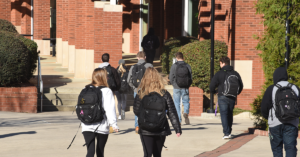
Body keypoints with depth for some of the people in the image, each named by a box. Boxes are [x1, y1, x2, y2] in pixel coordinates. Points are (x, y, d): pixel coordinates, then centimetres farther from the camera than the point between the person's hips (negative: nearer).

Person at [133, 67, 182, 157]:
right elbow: (172, 113, -4)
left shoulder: (140, 94, -7)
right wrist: (178, 129, -1)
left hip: (145, 130, -2)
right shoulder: (165, 94, -4)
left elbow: (136, 111, 0)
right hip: (161, 130, 2)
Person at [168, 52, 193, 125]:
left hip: (176, 88, -2)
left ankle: (178, 120, 6)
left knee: (177, 103, 7)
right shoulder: (187, 66, 1)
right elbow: (191, 77, 3)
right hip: (185, 88, 2)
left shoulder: (174, 66, -6)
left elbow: (171, 77, -4)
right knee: (186, 102, 11)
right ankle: (186, 112, -19)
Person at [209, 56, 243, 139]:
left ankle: (226, 133, -13)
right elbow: (241, 86, 15)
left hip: (223, 97, -5)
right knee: (230, 114, 18)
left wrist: (214, 92, 16)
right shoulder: (235, 74, 8)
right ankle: (229, 132, 23)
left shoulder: (219, 73, -6)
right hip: (232, 98, 5)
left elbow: (212, 86, -5)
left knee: (224, 115, -4)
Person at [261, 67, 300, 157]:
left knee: (277, 148, 10)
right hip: (292, 124, 2)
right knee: (290, 147, 0)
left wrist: (267, 116, 15)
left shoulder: (271, 89, -4)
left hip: (275, 123, -1)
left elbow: (264, 108, -4)